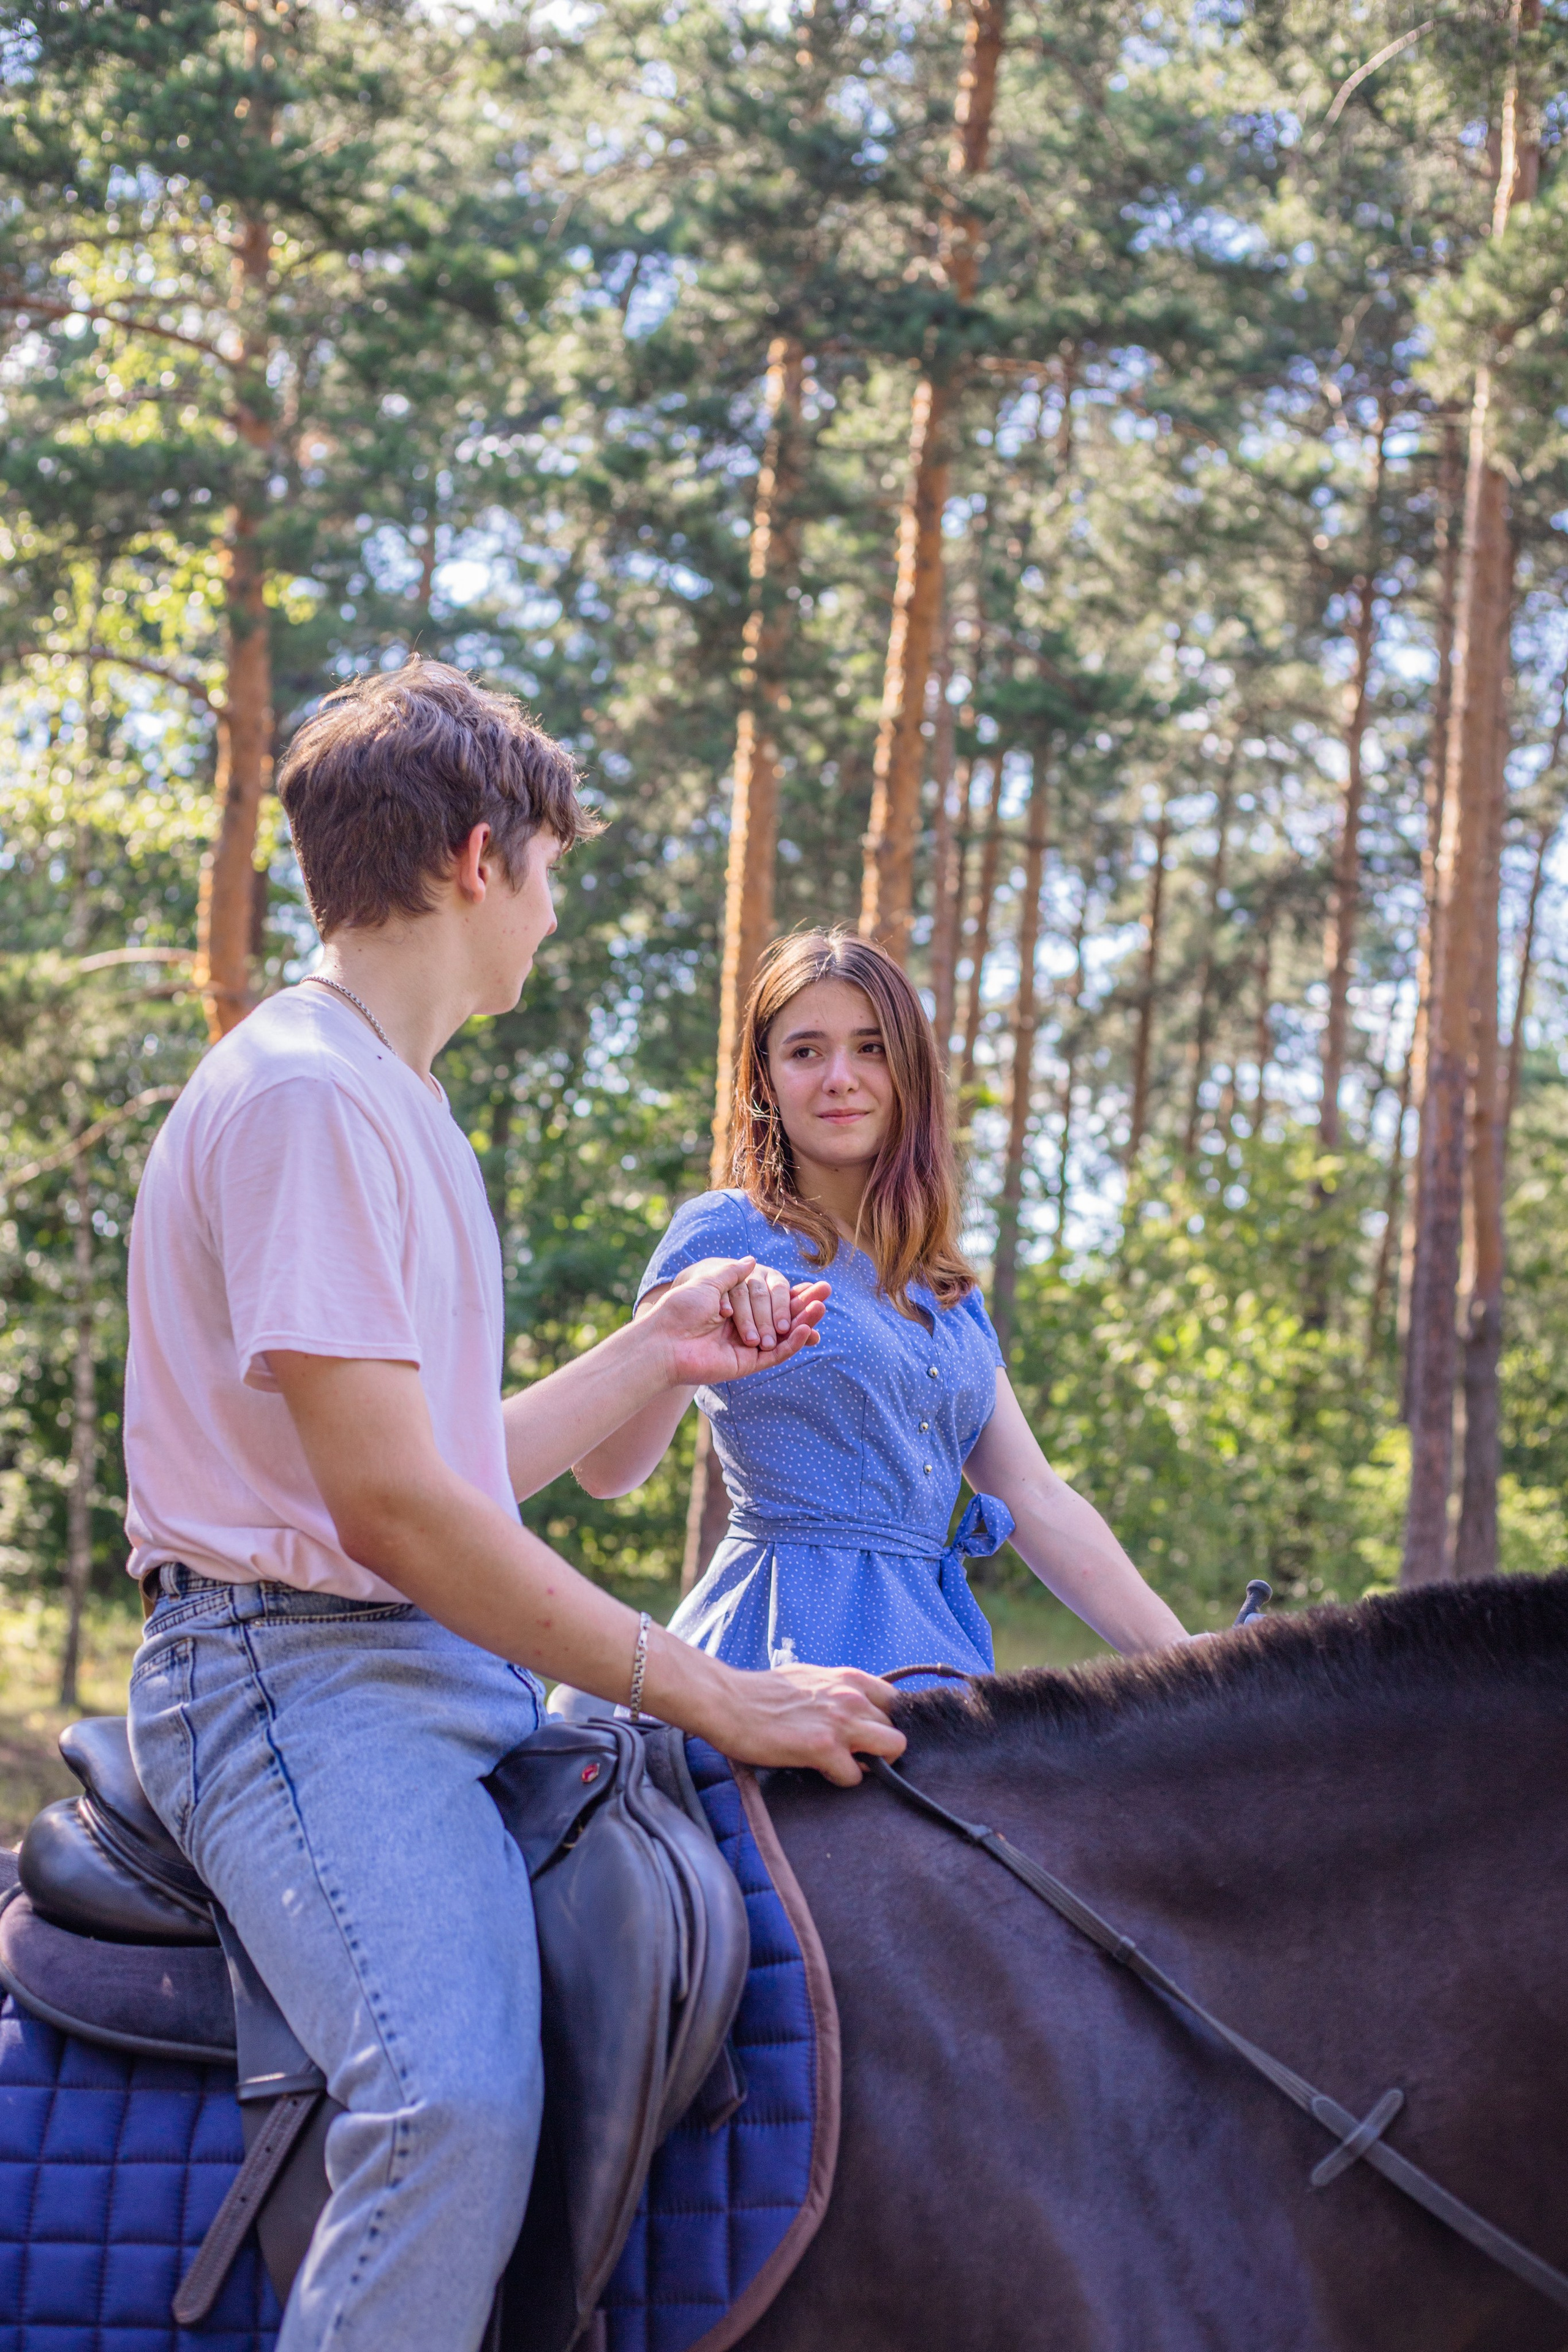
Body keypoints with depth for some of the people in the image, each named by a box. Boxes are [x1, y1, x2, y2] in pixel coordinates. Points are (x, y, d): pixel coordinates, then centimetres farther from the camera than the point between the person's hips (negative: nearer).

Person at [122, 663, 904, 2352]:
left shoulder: (389, 1102, 21)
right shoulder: (302, 1094, -13)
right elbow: (388, 1505, -20)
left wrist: (653, 1356, 21)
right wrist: (714, 1695, -18)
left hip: (449, 1677, 10)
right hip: (301, 1666, -10)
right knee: (462, 2101, -33)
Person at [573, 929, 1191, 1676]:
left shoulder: (946, 1292, 18)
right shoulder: (725, 1234, -2)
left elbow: (1034, 1498, 15)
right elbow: (606, 1468, -12)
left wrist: (1185, 1665, 7)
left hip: (934, 1637, 6)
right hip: (795, 1640, -6)